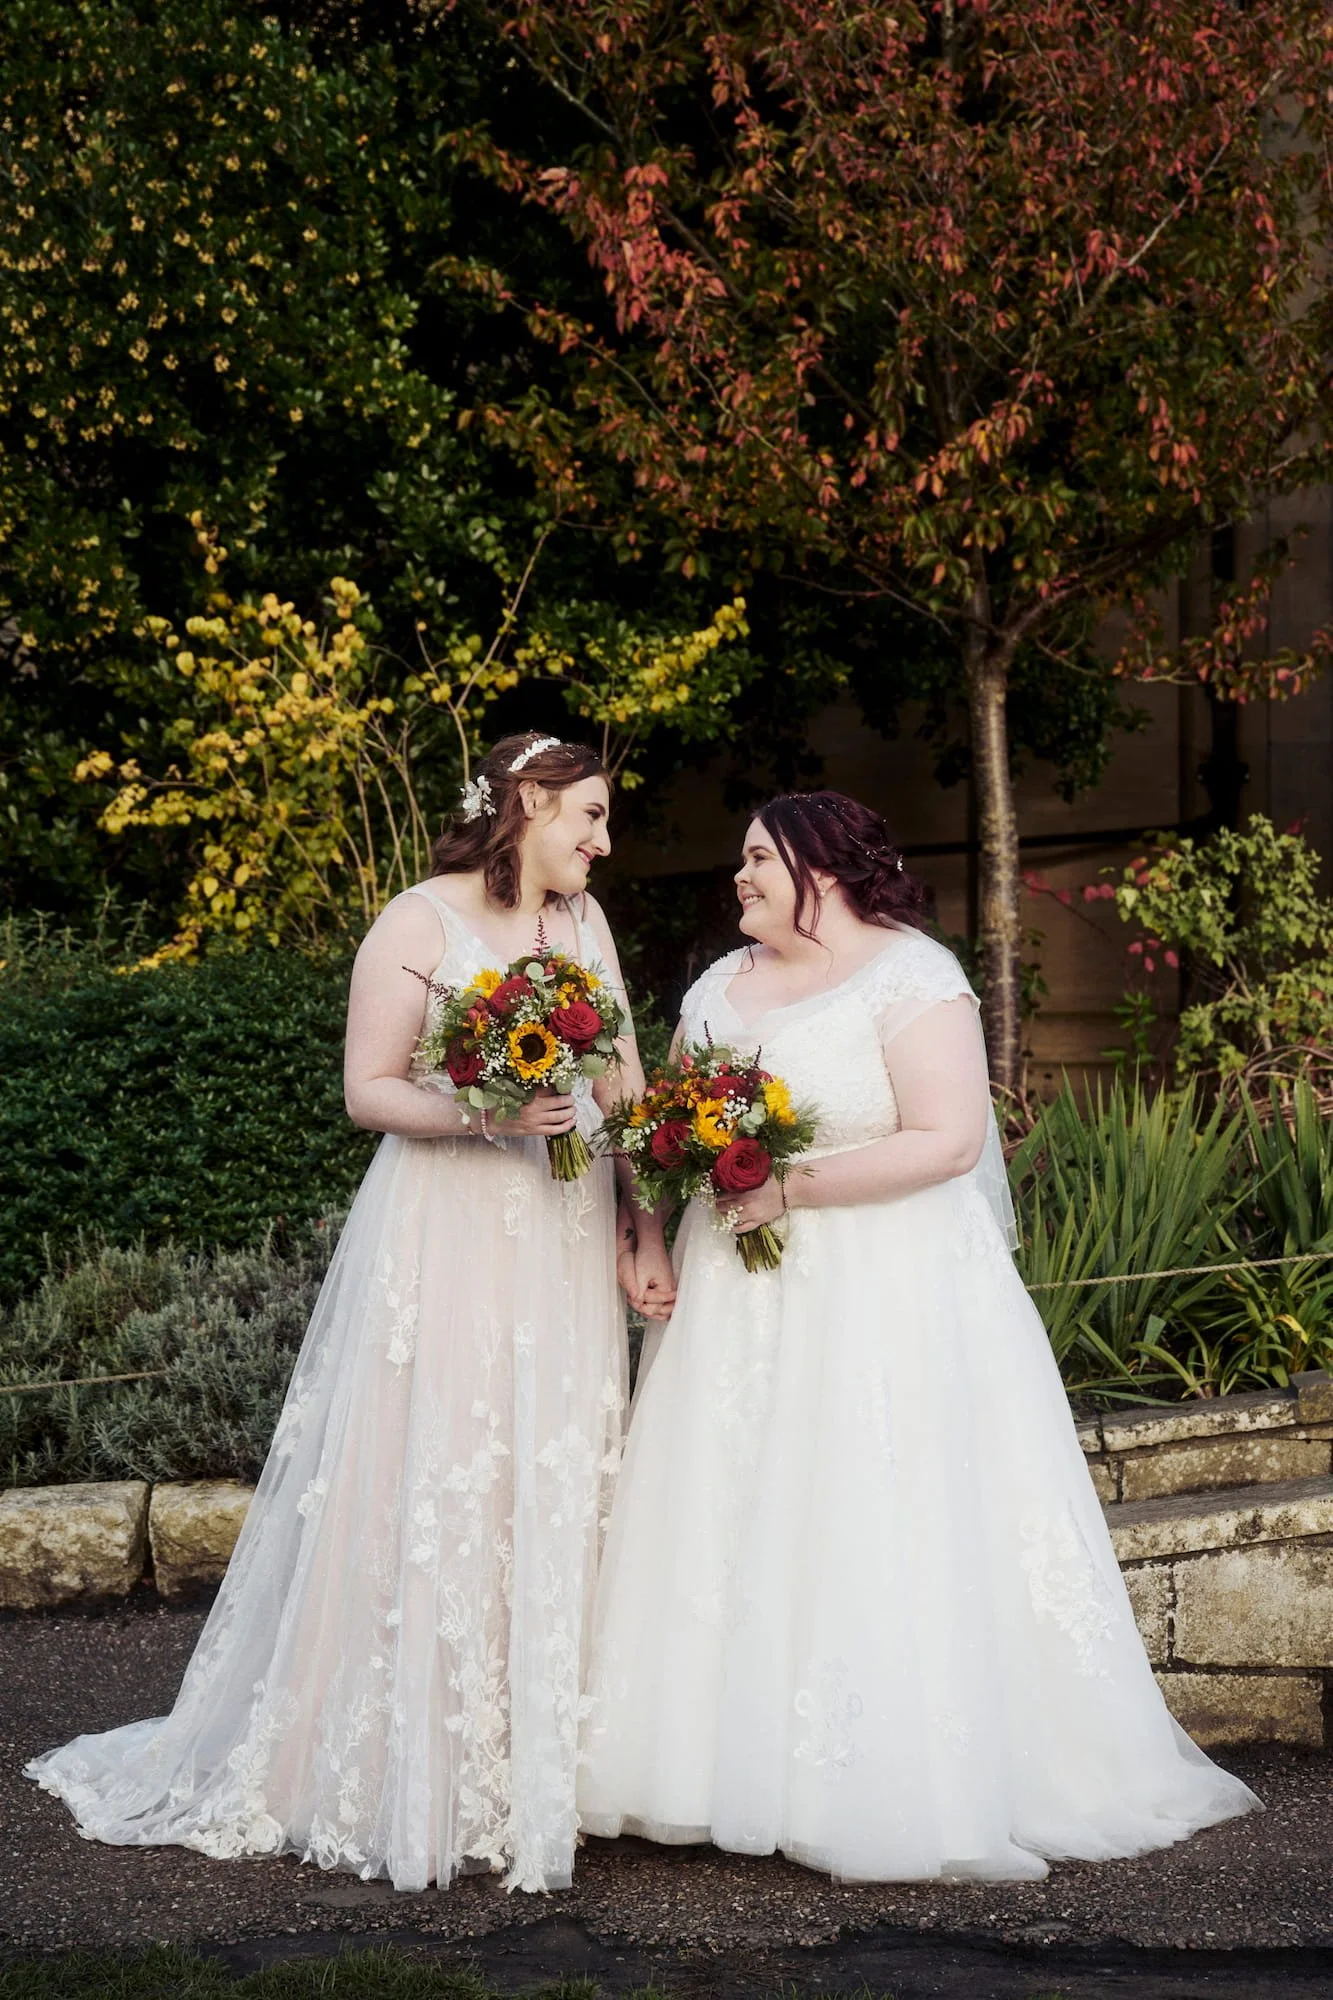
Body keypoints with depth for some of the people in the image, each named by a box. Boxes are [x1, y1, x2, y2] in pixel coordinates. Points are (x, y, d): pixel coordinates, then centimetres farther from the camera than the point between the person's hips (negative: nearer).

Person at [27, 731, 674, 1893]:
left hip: (566, 1250, 6)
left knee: (553, 1503, 5)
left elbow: (624, 1082, 12)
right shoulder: (420, 924, -4)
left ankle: (529, 1775, 14)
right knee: (426, 1501, -5)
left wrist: (648, 1230, 4)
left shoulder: (584, 921, 13)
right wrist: (479, 1114, -22)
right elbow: (369, 1091, -6)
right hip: (444, 1242, -6)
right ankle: (404, 1780, 6)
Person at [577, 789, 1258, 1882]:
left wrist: (793, 1187, -19)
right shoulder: (720, 987, 15)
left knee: (878, 1538, -7)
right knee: (742, 1533, 4)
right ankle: (747, 1763, 10)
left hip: (884, 1305, -7)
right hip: (743, 1303, 7)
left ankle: (914, 1788, 1)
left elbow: (949, 1138, -17)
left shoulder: (912, 978, -8)